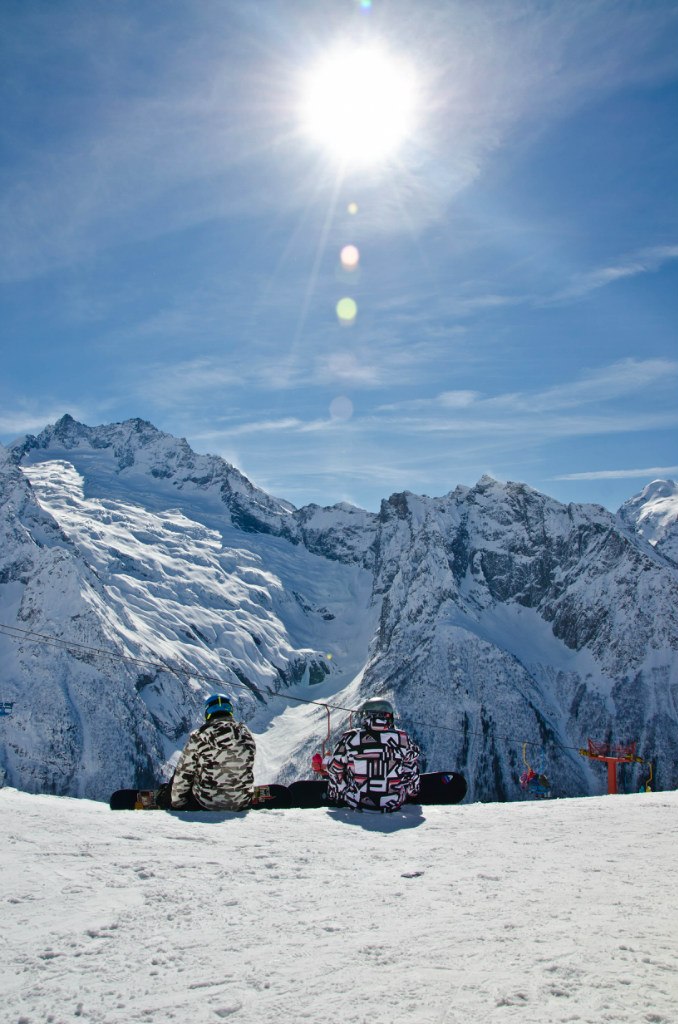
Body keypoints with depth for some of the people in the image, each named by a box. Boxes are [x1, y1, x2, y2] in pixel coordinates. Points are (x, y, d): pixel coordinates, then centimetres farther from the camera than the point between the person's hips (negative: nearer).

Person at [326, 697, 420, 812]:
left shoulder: (350, 738, -11)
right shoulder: (402, 738, -9)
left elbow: (334, 769, 1)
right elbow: (411, 769, 8)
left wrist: (335, 796, 18)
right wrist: (413, 791, 27)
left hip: (356, 802, 0)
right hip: (394, 804, 0)